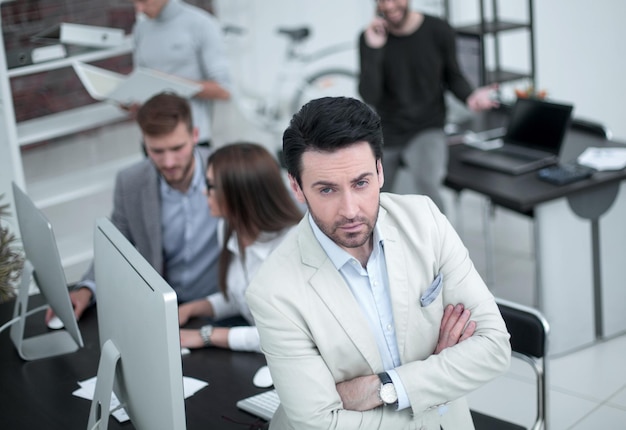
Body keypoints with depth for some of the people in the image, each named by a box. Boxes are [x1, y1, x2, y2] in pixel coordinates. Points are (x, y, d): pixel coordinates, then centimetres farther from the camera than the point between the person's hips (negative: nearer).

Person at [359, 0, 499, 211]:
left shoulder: (439, 31, -10)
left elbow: (452, 76, 7)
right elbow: (369, 97, -18)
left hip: (426, 130, -2)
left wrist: (470, 97, -14)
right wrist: (374, 49, -28)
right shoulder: (370, 38, -9)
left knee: (427, 183, -34)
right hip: (386, 133, 2)